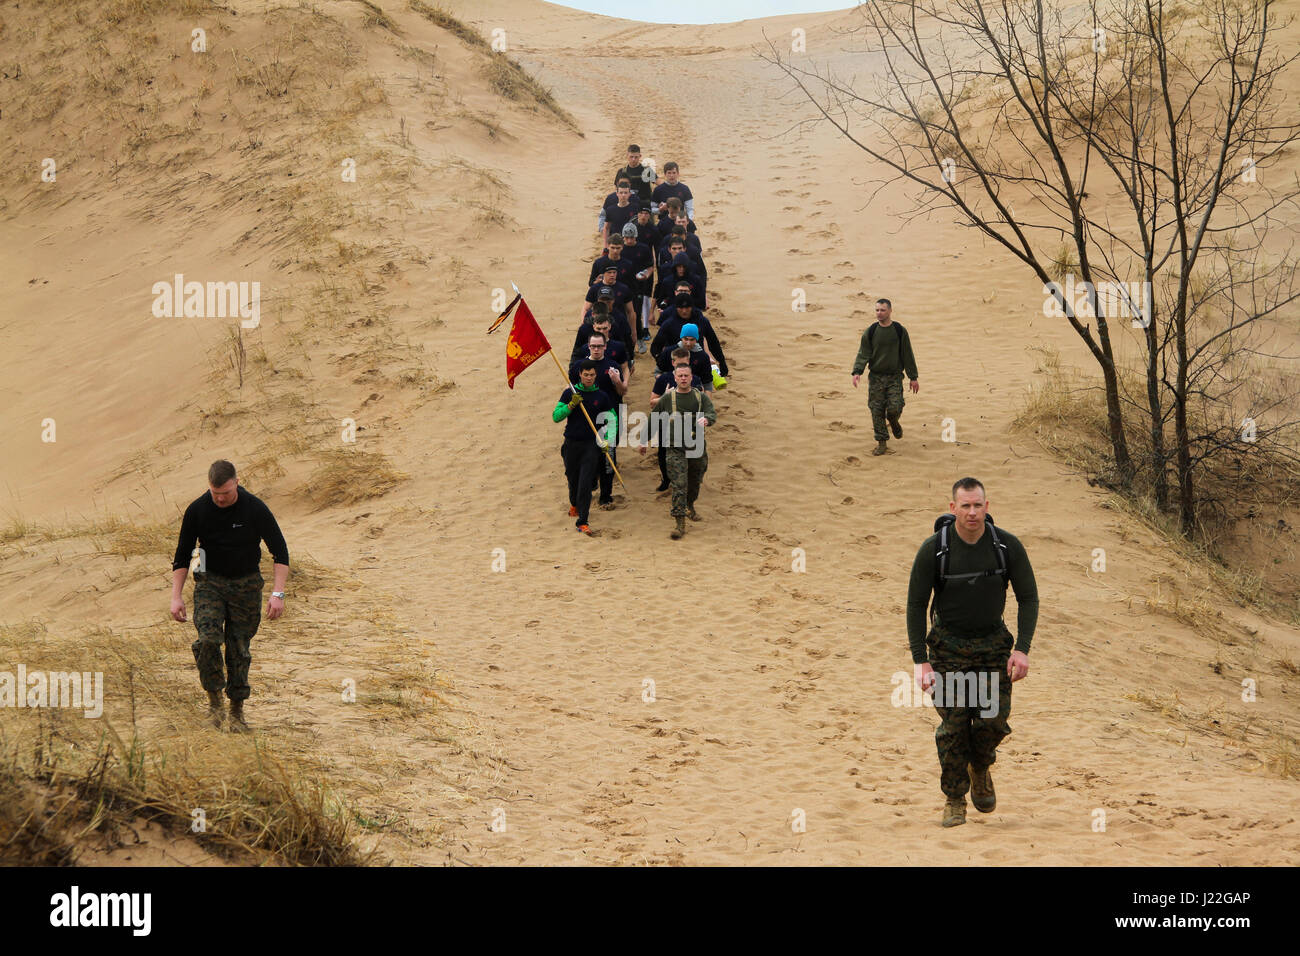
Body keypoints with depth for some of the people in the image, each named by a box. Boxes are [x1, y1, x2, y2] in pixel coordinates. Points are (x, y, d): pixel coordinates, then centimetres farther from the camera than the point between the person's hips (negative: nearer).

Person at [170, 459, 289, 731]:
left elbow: (280, 551, -9)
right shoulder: (197, 510, -11)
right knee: (208, 639, -21)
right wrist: (176, 596, -8)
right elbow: (182, 555, 0)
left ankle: (237, 709, 14)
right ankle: (214, 698, -5)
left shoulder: (255, 508, -15)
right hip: (210, 583, 0)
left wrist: (278, 594, -18)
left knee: (239, 648, 0)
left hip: (246, 584, 0)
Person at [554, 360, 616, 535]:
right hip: (572, 443, 1)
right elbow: (556, 416, -6)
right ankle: (574, 504, 46)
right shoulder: (570, 393, 1)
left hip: (592, 444, -1)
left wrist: (608, 440, -2)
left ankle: (582, 521, -12)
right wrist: (571, 405, -20)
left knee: (586, 483, -11)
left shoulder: (602, 396, 3)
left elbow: (612, 420, 11)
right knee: (573, 478, 15)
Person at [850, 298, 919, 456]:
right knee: (877, 411, -2)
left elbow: (907, 355, 4)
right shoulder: (870, 332, 1)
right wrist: (857, 372, -17)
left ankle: (894, 422, 23)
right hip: (875, 377, 1)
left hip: (894, 377, -1)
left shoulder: (899, 331, -1)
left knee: (894, 408, -13)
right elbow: (863, 354, 0)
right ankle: (882, 443, 9)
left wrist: (913, 378, 3)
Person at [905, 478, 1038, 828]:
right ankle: (955, 801, 10)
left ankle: (980, 769, 27)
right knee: (953, 726, -6)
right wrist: (921, 660, -12)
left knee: (993, 721, -5)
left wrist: (1022, 649, -11)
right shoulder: (934, 549, -15)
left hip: (993, 644, 1)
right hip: (949, 647, -1)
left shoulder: (1007, 546, -11)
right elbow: (916, 605, -7)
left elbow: (1028, 598, -1)